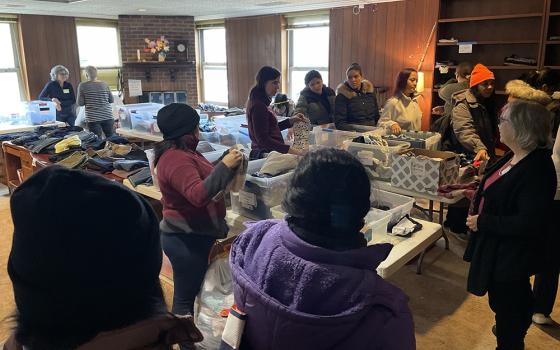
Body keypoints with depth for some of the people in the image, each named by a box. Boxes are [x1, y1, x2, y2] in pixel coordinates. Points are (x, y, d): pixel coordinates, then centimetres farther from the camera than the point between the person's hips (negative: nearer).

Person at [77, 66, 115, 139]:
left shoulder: (82, 86, -3)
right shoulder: (104, 84, 4)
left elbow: (80, 103, -2)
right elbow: (111, 100, 9)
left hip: (93, 119, -2)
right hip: (107, 116, 2)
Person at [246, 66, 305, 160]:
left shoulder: (260, 103, 15)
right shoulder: (258, 106, -16)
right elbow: (263, 139, -22)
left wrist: (291, 121, 12)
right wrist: (289, 149, -28)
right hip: (266, 154, -10)